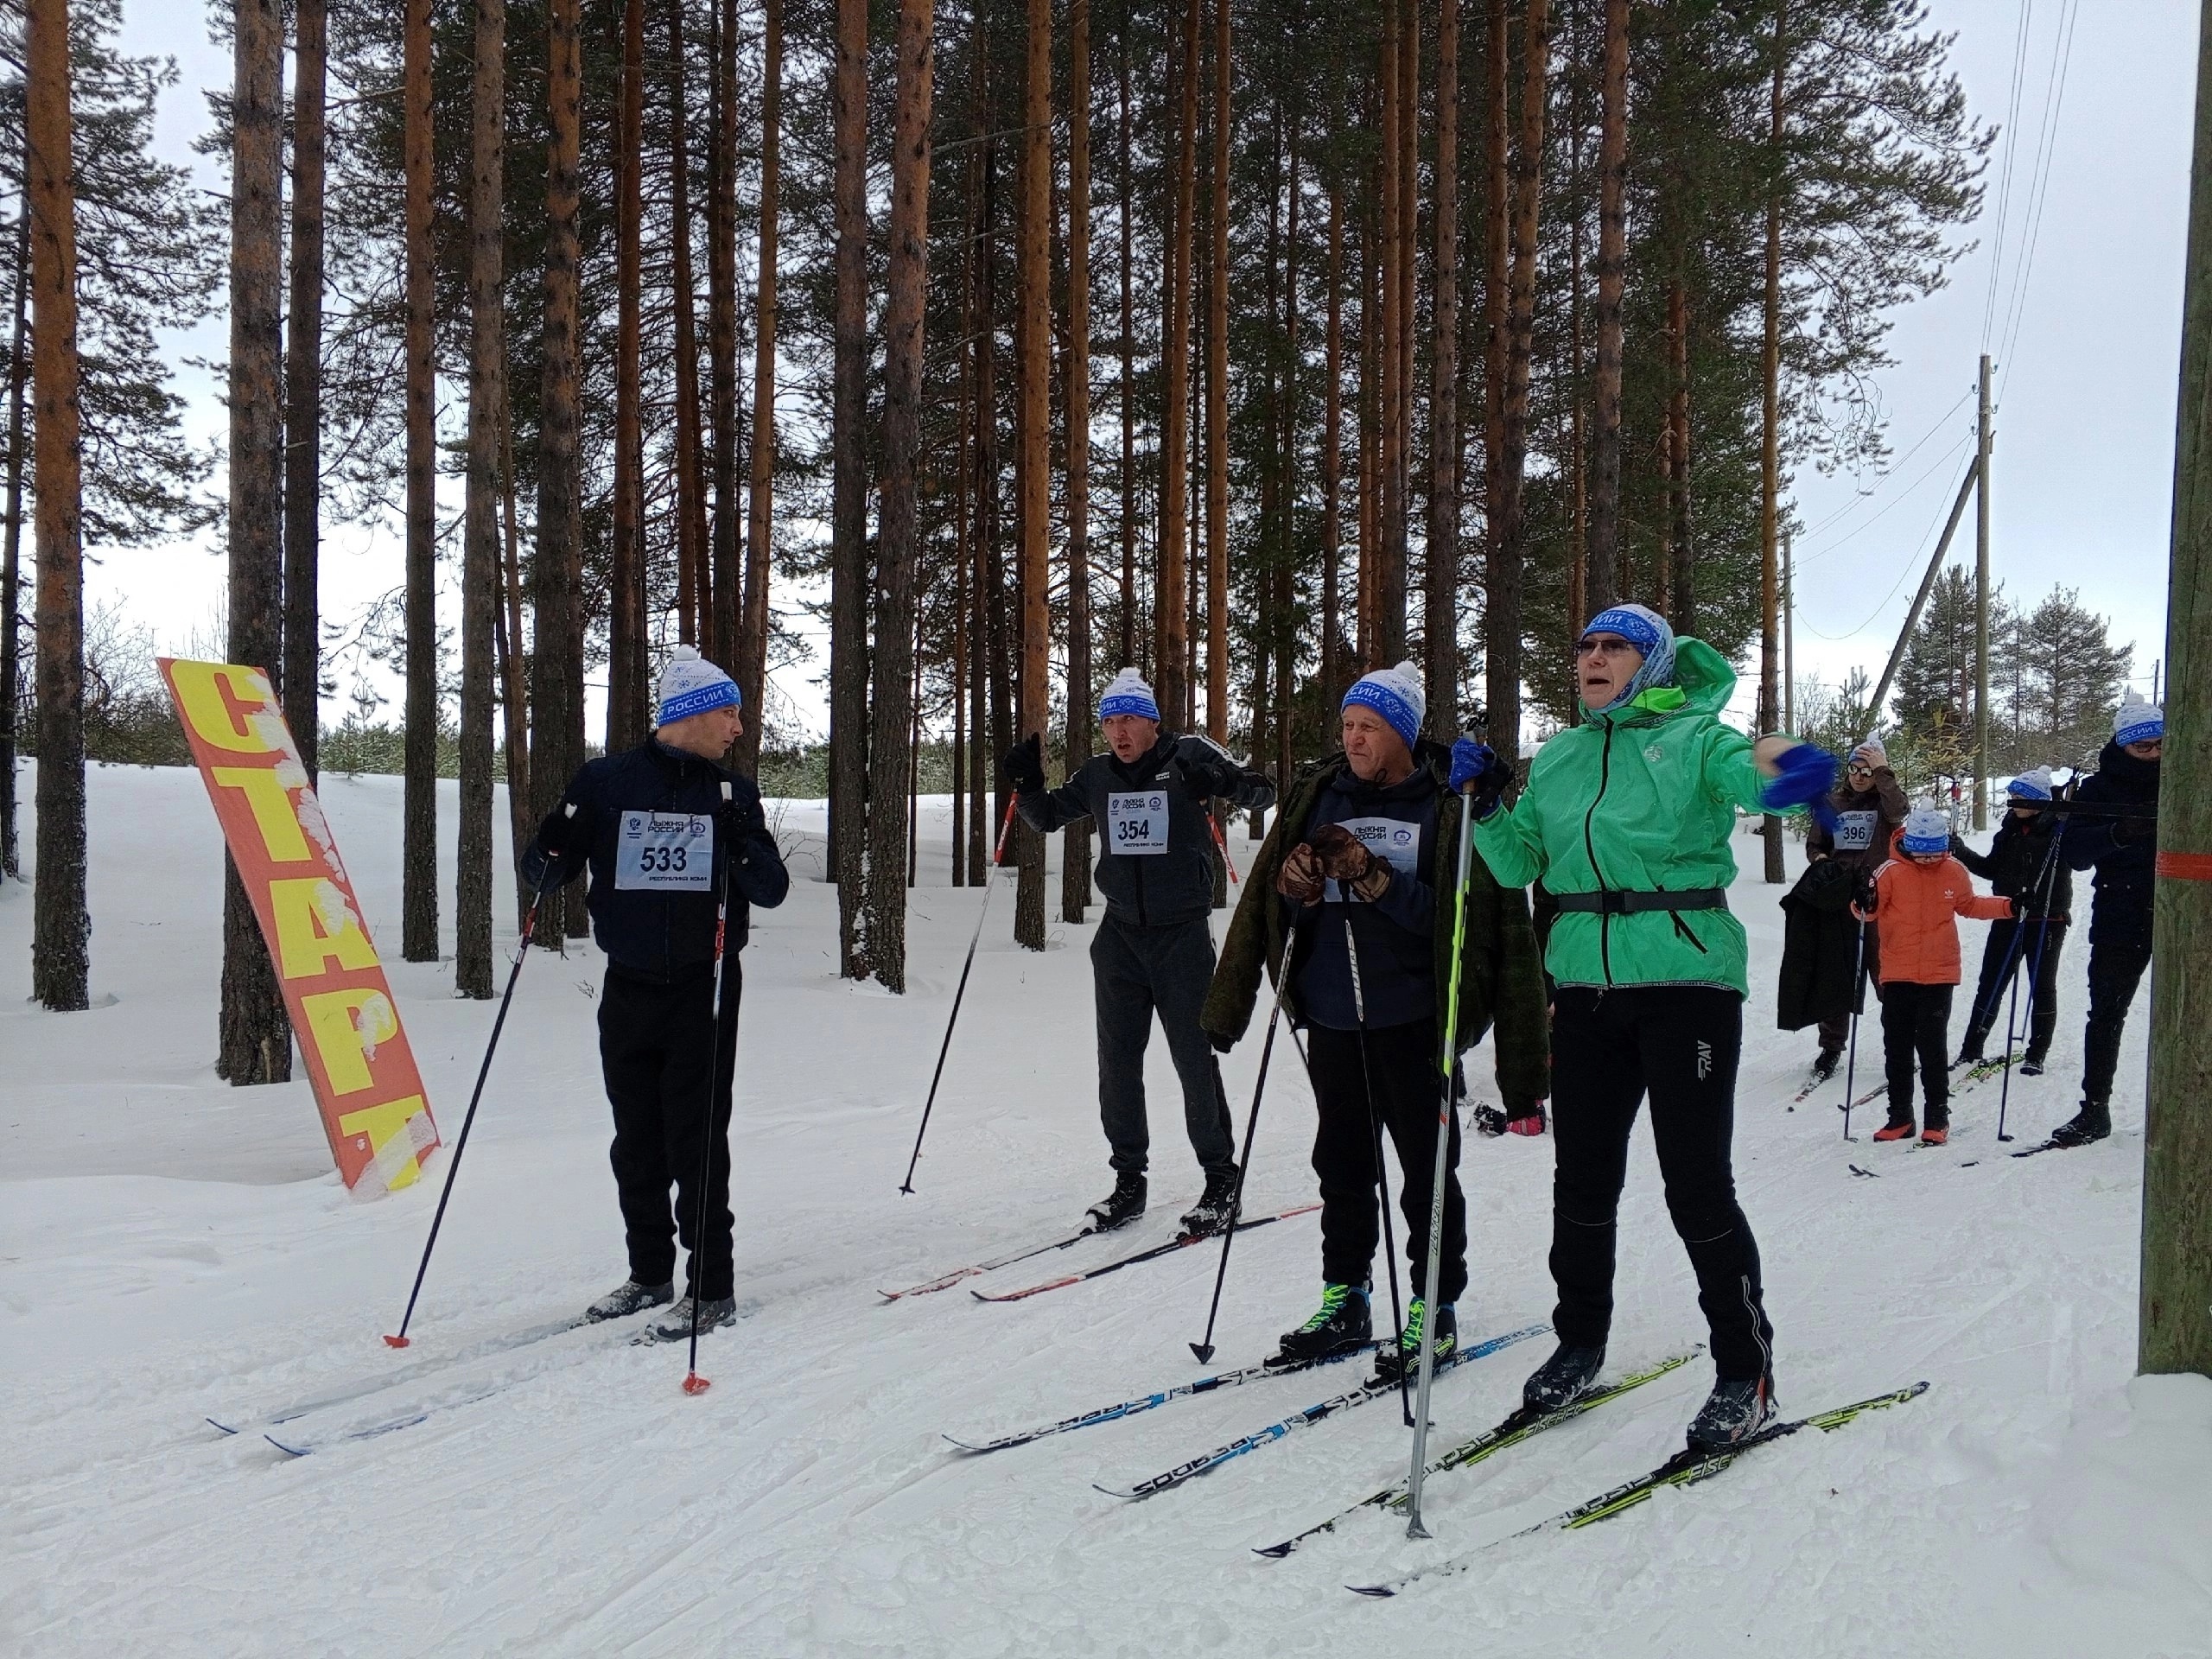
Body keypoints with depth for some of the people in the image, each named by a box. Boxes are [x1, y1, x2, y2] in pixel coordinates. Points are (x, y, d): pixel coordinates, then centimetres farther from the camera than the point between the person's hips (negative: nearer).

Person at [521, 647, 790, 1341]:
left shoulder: (731, 793, 3)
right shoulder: (604, 782, 0)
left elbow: (773, 891, -1)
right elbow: (544, 871, 5)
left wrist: (743, 849, -20)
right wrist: (553, 848, -17)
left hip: (704, 989, -1)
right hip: (628, 989, 1)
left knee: (696, 1140, -3)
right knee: (636, 1142, 10)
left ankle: (712, 1288, 5)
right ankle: (650, 1273, 25)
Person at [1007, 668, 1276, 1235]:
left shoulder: (1188, 756, -5)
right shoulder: (1096, 774, 7)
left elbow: (1260, 793, -6)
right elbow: (1046, 818, 19)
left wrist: (1220, 784, -26)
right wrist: (1027, 783, -1)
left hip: (1182, 932, -4)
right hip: (1120, 933, 5)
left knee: (1193, 1056, -2)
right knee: (1117, 1059, 6)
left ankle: (1221, 1179, 10)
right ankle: (1128, 1180, 16)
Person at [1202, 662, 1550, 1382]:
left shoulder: (1448, 807, -6)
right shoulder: (1317, 796, 8)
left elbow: (1454, 914, -14)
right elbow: (1270, 899, 10)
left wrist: (1375, 881, -23)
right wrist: (1301, 890, -12)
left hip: (1413, 1024, -5)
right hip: (1332, 1021, 5)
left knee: (1426, 1171, 5)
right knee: (1341, 1165, 14)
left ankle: (1435, 1311, 17)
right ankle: (1345, 1299, 27)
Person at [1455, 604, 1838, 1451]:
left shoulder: (1693, 738, 0)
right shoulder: (1558, 758, 15)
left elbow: (1751, 774, -21)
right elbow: (1518, 865, 13)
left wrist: (1787, 772, -44)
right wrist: (1486, 803, -4)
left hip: (1686, 978, -5)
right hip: (1587, 985, 5)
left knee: (1697, 1185, -3)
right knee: (1582, 1180, 11)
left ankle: (1745, 1372, 13)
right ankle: (1580, 1345, 30)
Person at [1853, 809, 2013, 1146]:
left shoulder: (1955, 872, 0)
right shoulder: (1891, 871, -7)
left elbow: (1969, 905, 17)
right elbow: (1872, 909, -6)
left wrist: (2008, 907, 7)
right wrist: (1865, 905, -28)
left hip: (1939, 975, 0)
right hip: (1897, 975, 0)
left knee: (1932, 1046, -2)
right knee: (1896, 1046, 6)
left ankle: (1938, 1116, 10)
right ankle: (1900, 1116, 17)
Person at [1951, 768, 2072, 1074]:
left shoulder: (2059, 830, -9)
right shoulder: (2010, 829, 7)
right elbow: (1992, 869, 14)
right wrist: (1962, 852, 4)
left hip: (2046, 921, -5)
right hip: (2008, 918, 5)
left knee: (2042, 986, 8)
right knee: (1990, 984, 5)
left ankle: (2036, 1055, 17)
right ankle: (1972, 1049, 10)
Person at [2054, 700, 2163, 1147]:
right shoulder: (2098, 790, 2)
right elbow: (2075, 852, -7)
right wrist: (2119, 833, -25)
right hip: (2119, 922, -1)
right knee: (2106, 1014, 1)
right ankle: (2095, 1108, 7)